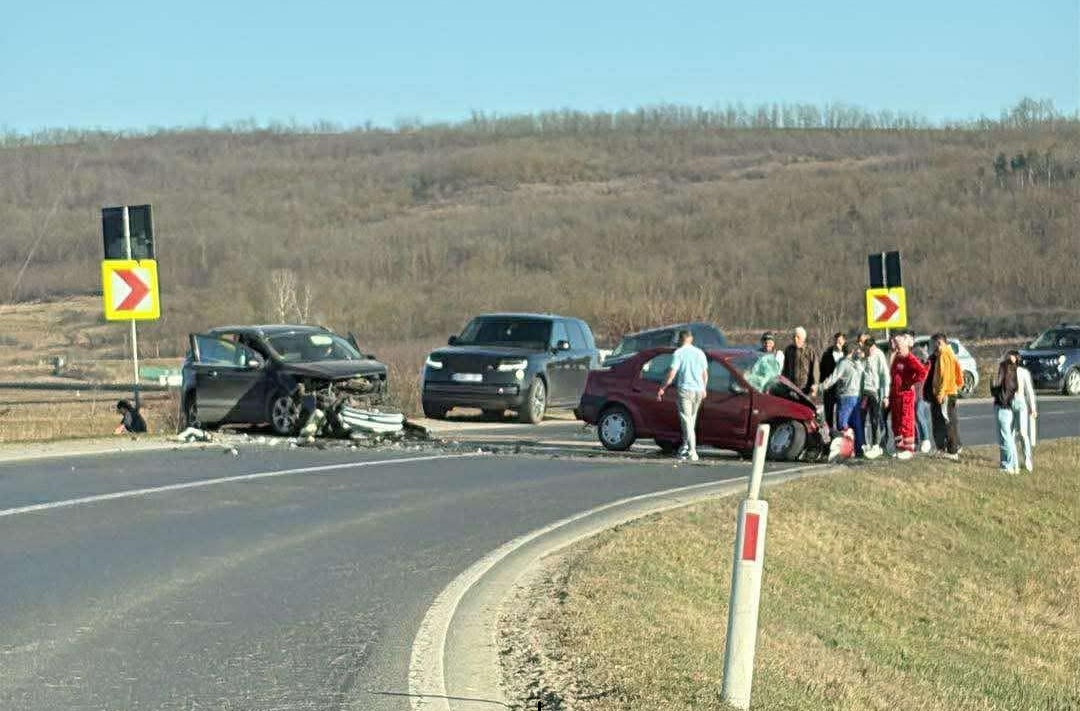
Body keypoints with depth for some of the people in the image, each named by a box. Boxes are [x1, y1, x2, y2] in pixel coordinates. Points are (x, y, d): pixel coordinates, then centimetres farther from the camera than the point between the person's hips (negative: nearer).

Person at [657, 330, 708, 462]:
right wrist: (703, 389, 29)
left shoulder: (678, 353, -6)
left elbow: (672, 373, -11)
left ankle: (692, 451, -13)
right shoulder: (700, 352, 9)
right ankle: (685, 446, 21)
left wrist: (662, 388, -3)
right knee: (691, 419, 17)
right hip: (698, 389, 5)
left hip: (684, 389, -5)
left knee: (686, 420, -5)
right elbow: (705, 373, 15)